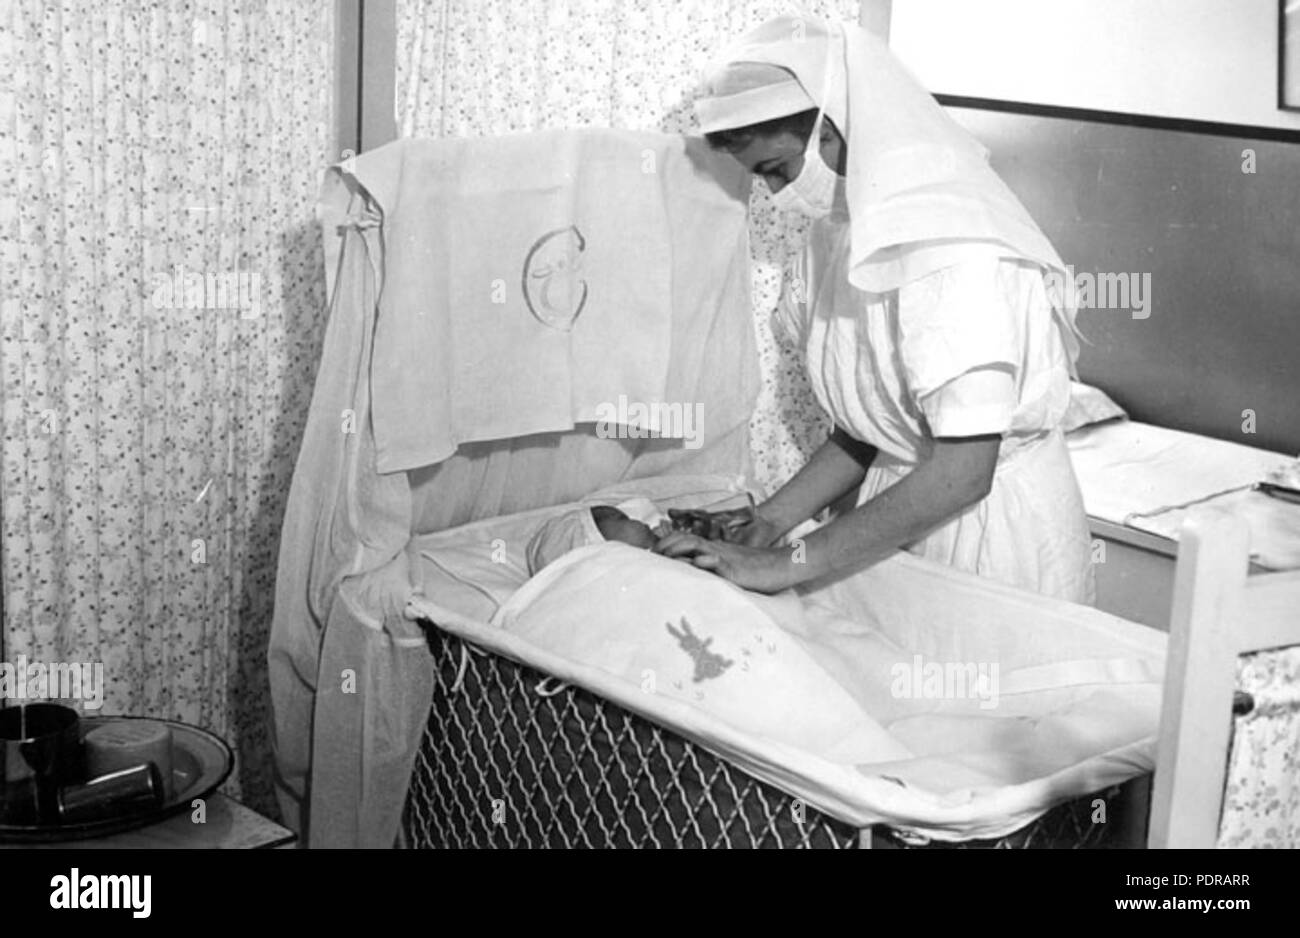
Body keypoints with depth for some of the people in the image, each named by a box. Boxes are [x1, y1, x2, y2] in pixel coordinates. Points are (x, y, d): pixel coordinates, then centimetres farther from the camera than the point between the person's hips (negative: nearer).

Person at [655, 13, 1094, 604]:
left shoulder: (954, 247, -24)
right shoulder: (841, 230, 2)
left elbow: (962, 471, -28)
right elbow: (866, 429, 6)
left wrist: (788, 565, -25)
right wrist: (770, 521, -6)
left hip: (997, 527, -7)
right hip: (904, 511, 7)